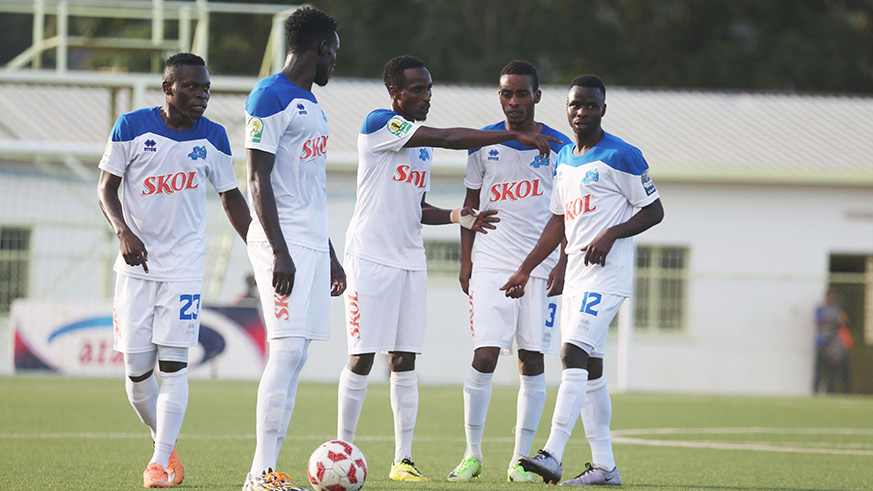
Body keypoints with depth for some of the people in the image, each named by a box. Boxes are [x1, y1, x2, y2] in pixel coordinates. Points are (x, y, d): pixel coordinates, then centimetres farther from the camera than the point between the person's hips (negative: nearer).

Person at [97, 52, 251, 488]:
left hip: (184, 267, 0)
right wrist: (123, 232, -17)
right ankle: (164, 441, 23)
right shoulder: (132, 128, -5)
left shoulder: (212, 138, 2)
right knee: (137, 371, -1)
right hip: (136, 264, 0)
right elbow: (107, 187, 0)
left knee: (173, 363, -11)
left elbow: (231, 198, 13)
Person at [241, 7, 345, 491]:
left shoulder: (310, 103, 20)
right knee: (287, 351, -15)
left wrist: (329, 254, 25)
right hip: (283, 243, -9)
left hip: (312, 244, 9)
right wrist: (279, 252, -21)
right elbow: (259, 182, -15)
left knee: (295, 356, 5)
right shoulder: (270, 97, -9)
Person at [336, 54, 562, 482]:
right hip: (371, 257, -7)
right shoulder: (379, 124, -9)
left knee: (404, 361, 3)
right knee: (362, 358, -5)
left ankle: (403, 459, 3)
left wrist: (460, 217, 6)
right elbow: (447, 138, -19)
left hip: (410, 262, 7)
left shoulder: (421, 145, 18)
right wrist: (516, 136, -20)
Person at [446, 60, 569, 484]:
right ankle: (472, 453, 1)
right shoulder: (483, 144, 7)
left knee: (532, 361, 0)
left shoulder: (557, 147, 4)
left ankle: (521, 458, 6)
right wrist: (466, 260, 5)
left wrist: (563, 262, -2)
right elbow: (471, 204, 13)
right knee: (485, 357, -10)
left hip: (541, 266, 0)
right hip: (491, 265, 0)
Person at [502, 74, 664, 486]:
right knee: (589, 368, 8)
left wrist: (611, 234, -20)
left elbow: (654, 211, -6)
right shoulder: (563, 159, 16)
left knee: (574, 354, -19)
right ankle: (604, 466, 11)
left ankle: (552, 455, -26)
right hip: (576, 277, 9)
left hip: (607, 274, -9)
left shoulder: (621, 156, -8)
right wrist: (525, 271, 21)